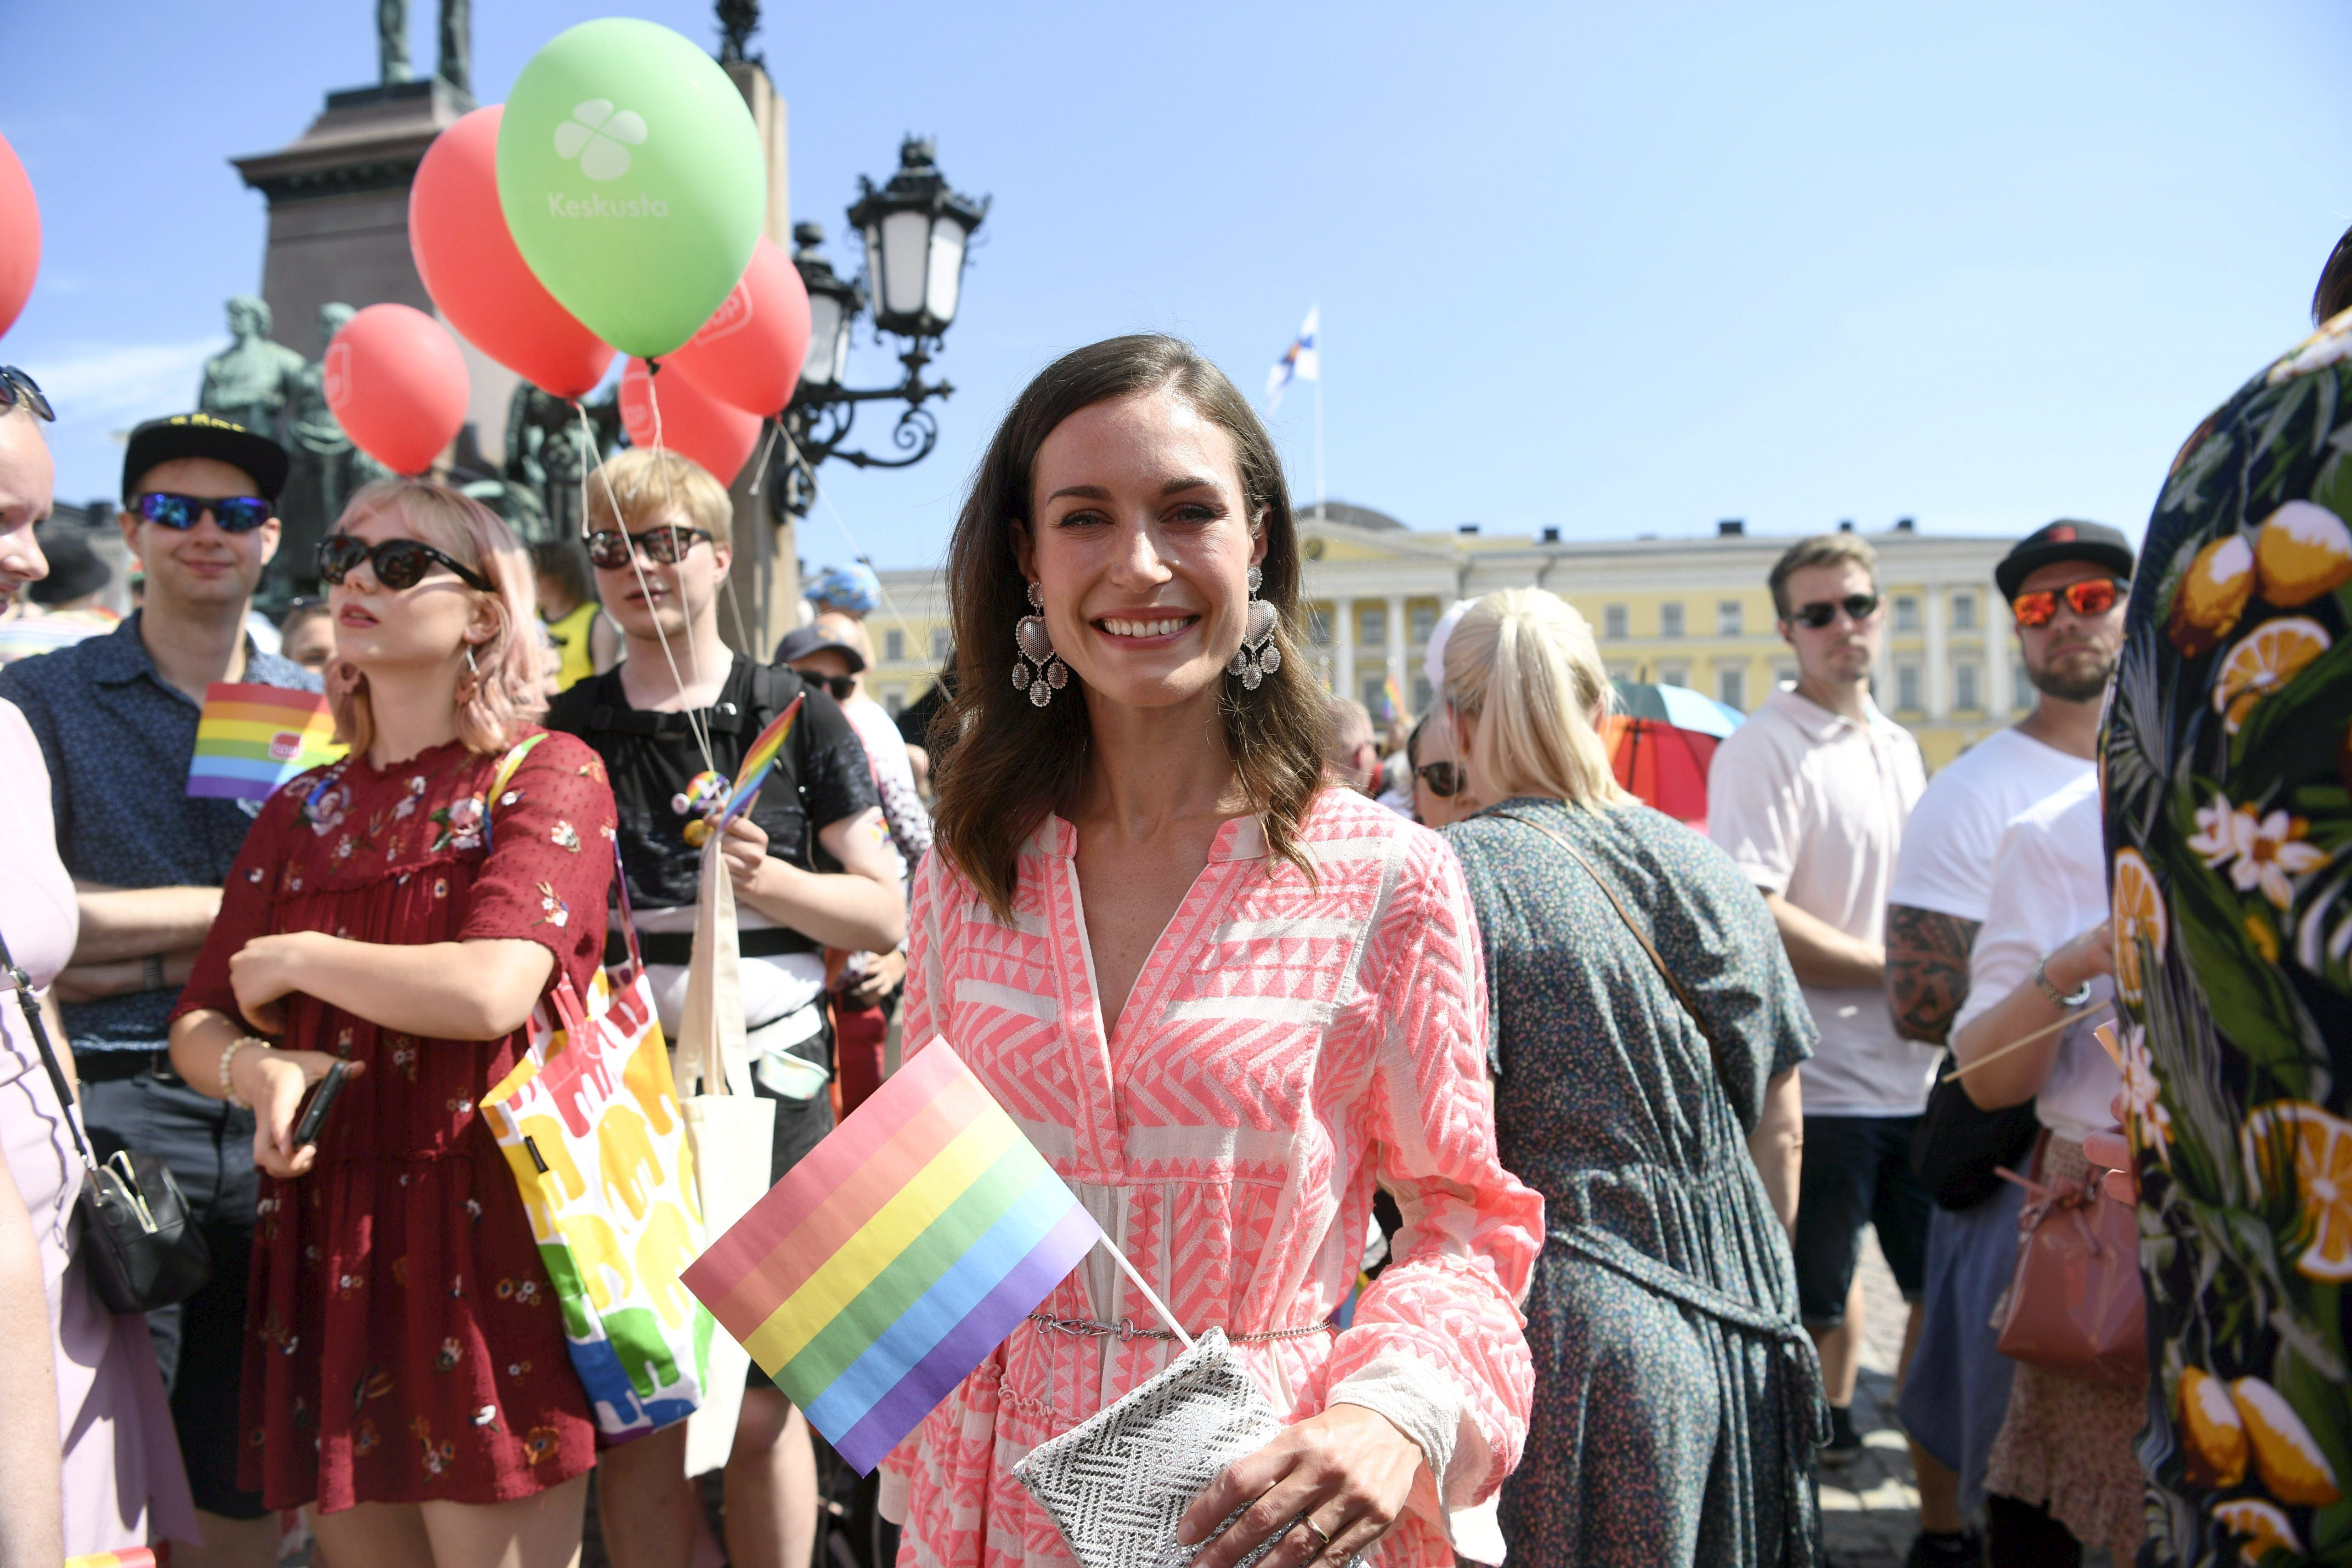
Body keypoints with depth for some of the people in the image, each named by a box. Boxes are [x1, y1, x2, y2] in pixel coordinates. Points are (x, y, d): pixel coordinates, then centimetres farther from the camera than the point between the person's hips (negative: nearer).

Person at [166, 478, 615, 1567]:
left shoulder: (548, 776, -4)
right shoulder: (301, 811, 13)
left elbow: (489, 991, -19)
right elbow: (197, 1029, 13)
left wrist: (287, 959, -5)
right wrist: (256, 1066, -11)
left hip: (485, 1232, -5)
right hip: (321, 1240, 6)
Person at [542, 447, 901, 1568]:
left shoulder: (797, 716, 3)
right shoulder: (565, 732, 7)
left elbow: (885, 918, 2)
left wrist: (767, 879, -14)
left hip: (771, 1074, -1)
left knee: (763, 1410, 5)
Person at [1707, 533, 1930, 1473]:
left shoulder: (1900, 748, 14)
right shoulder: (1763, 751, -11)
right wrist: (1894, 969, -15)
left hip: (1916, 1071, 8)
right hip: (1820, 1083, -8)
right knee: (1810, 1310, 3)